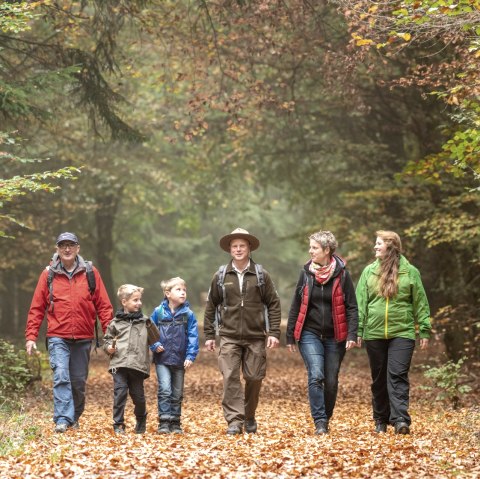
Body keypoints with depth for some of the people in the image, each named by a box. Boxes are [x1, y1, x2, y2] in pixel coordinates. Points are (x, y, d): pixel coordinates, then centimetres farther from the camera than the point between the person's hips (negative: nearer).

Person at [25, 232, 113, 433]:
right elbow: (36, 308, 4)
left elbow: (104, 305, 4)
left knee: (79, 381, 9)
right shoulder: (48, 274, 3)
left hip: (83, 338, 2)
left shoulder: (90, 273, 5)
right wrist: (31, 336, -2)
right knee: (61, 376, -16)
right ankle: (62, 419, -18)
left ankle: (74, 418, 25)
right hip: (58, 337, -1)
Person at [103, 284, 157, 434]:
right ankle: (118, 425, -2)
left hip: (138, 365, 1)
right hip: (119, 364, -1)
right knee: (120, 392, -8)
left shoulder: (144, 322, 10)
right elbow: (107, 339, 16)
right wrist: (109, 347, -3)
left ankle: (141, 420, 32)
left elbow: (154, 340, 9)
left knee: (138, 395, 8)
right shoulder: (116, 322, 8)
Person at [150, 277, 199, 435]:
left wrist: (190, 356, -11)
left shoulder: (188, 314, -1)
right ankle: (164, 422, -10)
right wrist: (155, 345, -10)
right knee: (165, 389, -14)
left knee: (177, 393, 10)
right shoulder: (158, 312, -2)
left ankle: (175, 423, 20)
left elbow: (193, 337, -3)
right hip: (162, 359, -2)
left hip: (180, 361, 2)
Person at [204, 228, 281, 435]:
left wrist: (274, 332, -4)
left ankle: (249, 418, 23)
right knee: (230, 378, -10)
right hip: (229, 337, 0)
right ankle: (234, 421, -10)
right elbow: (211, 306, 12)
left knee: (254, 378, 4)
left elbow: (273, 304, 5)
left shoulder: (261, 275, 3)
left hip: (255, 337, 0)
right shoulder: (221, 276, 5)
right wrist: (209, 335, 8)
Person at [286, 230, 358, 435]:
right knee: (316, 376, -16)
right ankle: (319, 422, -12)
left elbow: (351, 307, -1)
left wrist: (352, 335, -11)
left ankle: (326, 418, 23)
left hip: (335, 337, 0)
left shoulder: (342, 274, -2)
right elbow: (295, 305, 9)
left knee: (331, 381, 4)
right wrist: (290, 336, 8)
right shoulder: (306, 273, 3)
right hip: (310, 334, 0)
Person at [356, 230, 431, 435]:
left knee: (398, 375, -12)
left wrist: (424, 330, 0)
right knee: (379, 378, 9)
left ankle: (400, 419, -18)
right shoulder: (369, 271, 7)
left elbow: (421, 303, 4)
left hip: (402, 333, -3)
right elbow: (360, 303, 6)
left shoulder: (410, 272, 2)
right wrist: (357, 330, -1)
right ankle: (381, 420, 19)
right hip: (374, 333, 3)